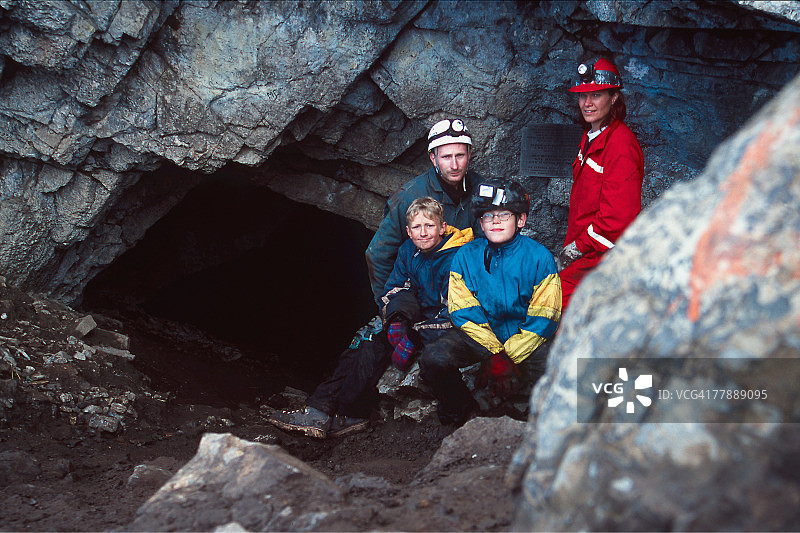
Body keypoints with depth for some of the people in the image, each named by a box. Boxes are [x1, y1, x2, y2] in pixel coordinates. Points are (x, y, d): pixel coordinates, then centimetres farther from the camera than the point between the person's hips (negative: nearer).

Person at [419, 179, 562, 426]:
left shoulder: (539, 257, -7)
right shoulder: (466, 256, -1)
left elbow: (542, 319, -8)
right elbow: (464, 313, -5)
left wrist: (508, 357, -18)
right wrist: (495, 355, -18)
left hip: (524, 338, -1)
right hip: (478, 334, 2)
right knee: (433, 360, -24)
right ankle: (461, 414, 6)